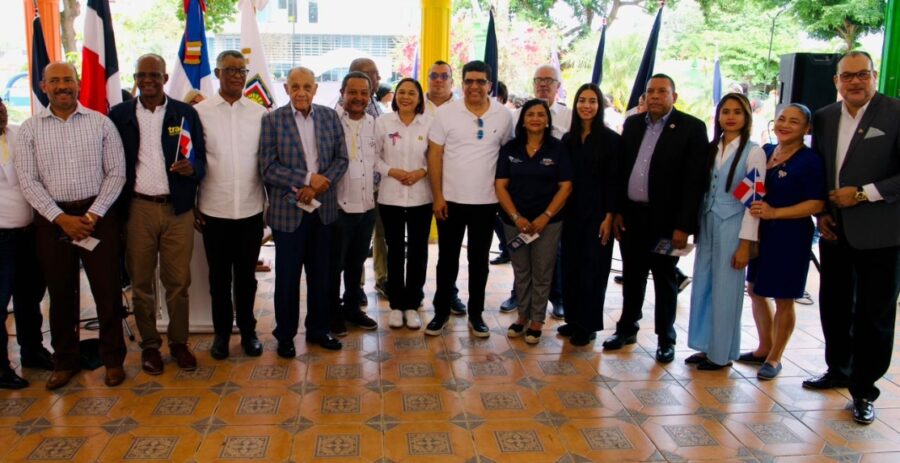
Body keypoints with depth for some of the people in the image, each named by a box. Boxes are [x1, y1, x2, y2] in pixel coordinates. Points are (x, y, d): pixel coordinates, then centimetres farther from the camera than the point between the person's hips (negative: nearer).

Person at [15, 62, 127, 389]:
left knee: (107, 289, 3)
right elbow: (28, 181, -1)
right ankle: (65, 361, 25)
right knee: (61, 294, 10)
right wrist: (61, 218, -11)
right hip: (51, 219, 1)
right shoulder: (29, 129, 3)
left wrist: (93, 215, -10)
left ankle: (113, 359, 18)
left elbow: (116, 172, -2)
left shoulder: (101, 123, 1)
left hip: (98, 215, -1)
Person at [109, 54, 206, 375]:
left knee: (178, 281, 5)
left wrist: (191, 168, -18)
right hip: (137, 209, 1)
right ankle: (149, 345, 22)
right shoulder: (119, 115, 5)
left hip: (178, 209, 0)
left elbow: (201, 160, 5)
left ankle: (179, 342, 20)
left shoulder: (186, 113, 5)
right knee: (141, 282, 9)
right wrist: (116, 209, -1)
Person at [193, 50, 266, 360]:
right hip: (214, 210, 0)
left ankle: (247, 329, 27)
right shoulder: (200, 112, -1)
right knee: (219, 275, 12)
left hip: (251, 209, 1)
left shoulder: (260, 113, 2)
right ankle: (221, 331, 27)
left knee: (246, 275, 12)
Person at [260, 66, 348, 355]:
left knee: (320, 273, 13)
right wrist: (308, 178, -17)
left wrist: (321, 184, -14)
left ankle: (318, 328, 29)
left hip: (324, 209, 3)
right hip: (288, 210, -3)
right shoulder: (272, 120, -4)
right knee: (287, 275, 6)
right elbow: (268, 167, -10)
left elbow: (341, 158, 2)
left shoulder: (330, 117, 5)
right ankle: (285, 335, 22)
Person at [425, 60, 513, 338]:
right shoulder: (446, 113, -5)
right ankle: (441, 312, 23)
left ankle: (476, 314, 24)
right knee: (447, 259, 9)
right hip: (450, 200, -1)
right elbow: (435, 155, -4)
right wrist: (437, 196, -7)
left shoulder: (504, 116, -1)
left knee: (479, 260, 11)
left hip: (486, 201, 1)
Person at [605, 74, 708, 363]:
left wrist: (683, 226, -15)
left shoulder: (692, 128, -8)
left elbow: (694, 181, -11)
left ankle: (665, 338, 22)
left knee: (664, 280, 9)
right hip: (631, 216, 4)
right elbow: (621, 169, 10)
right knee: (632, 276, 15)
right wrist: (617, 211, 5)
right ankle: (627, 328, 30)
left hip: (665, 220, -4)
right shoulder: (633, 123, 8)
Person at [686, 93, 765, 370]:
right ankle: (705, 346, 23)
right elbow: (703, 190, 11)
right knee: (702, 287, 10)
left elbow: (755, 200, -11)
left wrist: (745, 244, -13)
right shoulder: (711, 149, 8)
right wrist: (696, 227, 7)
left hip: (732, 228, -5)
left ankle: (722, 353, 16)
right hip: (707, 225, 6)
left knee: (725, 291, 3)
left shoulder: (753, 152, -8)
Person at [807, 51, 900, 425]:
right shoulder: (823, 118, 8)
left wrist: (863, 194, -17)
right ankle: (838, 370, 35)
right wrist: (821, 213, 4)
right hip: (835, 232, 5)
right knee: (834, 307, 15)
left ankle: (864, 391, 17)